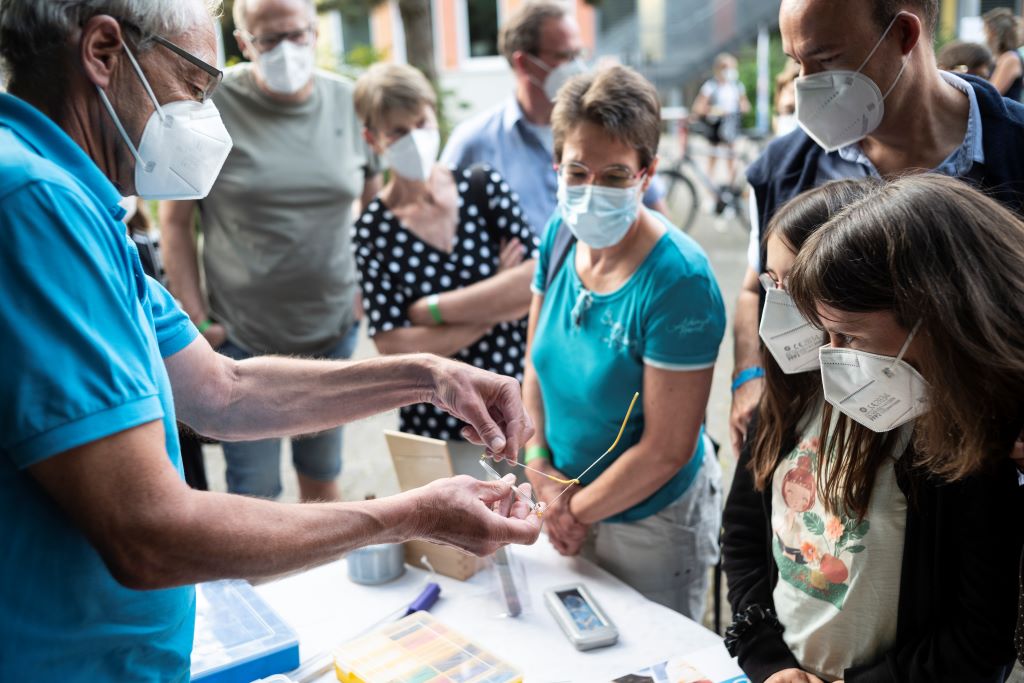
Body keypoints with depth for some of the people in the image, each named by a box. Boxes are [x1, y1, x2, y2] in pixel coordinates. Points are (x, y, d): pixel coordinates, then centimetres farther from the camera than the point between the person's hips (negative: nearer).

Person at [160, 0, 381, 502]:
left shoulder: (347, 101, 0)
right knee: (254, 490, 3)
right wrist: (196, 319, -8)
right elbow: (174, 220, -5)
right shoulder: (212, 106, -10)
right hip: (244, 337, -3)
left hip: (334, 331, 4)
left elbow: (376, 203, 13)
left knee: (322, 478, 18)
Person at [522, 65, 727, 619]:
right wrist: (540, 469, -7)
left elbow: (667, 448, -23)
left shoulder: (678, 279, -27)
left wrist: (576, 510, -12)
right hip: (569, 498, 6)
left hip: (649, 520, -5)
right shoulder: (560, 235, -7)